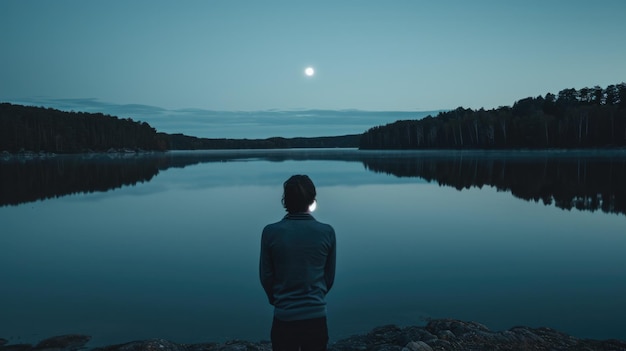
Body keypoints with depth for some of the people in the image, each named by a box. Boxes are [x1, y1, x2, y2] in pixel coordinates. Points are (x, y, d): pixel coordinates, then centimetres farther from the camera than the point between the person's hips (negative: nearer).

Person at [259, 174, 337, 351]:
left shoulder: (271, 232, -12)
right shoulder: (327, 232, -9)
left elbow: (265, 276, -3)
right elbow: (330, 276, 2)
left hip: (284, 318, -1)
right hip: (316, 316, 1)